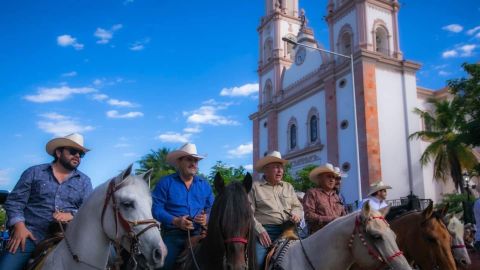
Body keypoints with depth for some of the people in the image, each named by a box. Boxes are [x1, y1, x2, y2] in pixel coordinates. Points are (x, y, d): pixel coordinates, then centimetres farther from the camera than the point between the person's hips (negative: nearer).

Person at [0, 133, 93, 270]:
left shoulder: (84, 181, 14)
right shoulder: (34, 172, 9)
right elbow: (14, 201, 5)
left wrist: (72, 215, -15)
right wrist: (19, 226, -12)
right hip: (31, 232, -1)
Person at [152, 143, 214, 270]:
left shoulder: (204, 185, 12)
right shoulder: (165, 183, 0)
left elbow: (212, 209, 13)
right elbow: (156, 208, -8)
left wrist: (207, 218, -11)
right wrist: (175, 221, -21)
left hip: (198, 234, 3)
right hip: (172, 235, -3)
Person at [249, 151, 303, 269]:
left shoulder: (288, 187, 19)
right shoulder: (254, 187, 2)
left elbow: (297, 206, 22)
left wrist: (296, 214, -2)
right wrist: (260, 231, -15)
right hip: (265, 231, -4)